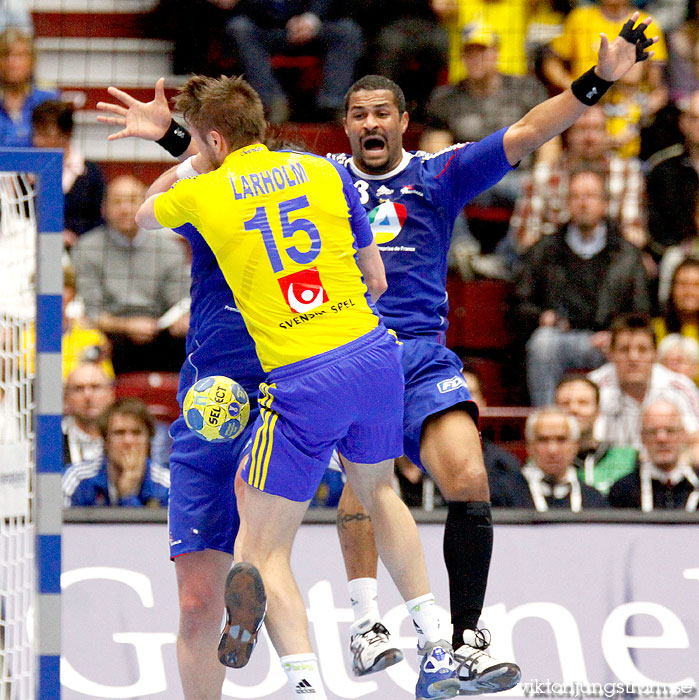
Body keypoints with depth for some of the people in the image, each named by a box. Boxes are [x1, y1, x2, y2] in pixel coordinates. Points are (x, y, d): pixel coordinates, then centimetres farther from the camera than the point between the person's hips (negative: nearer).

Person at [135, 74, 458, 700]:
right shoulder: (323, 172, 8)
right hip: (376, 354, 5)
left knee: (263, 549, 3)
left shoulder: (201, 195, 1)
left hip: (301, 381, -5)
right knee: (378, 491, 31)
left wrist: (184, 172, 42)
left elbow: (140, 215, 26)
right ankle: (439, 650, 28)